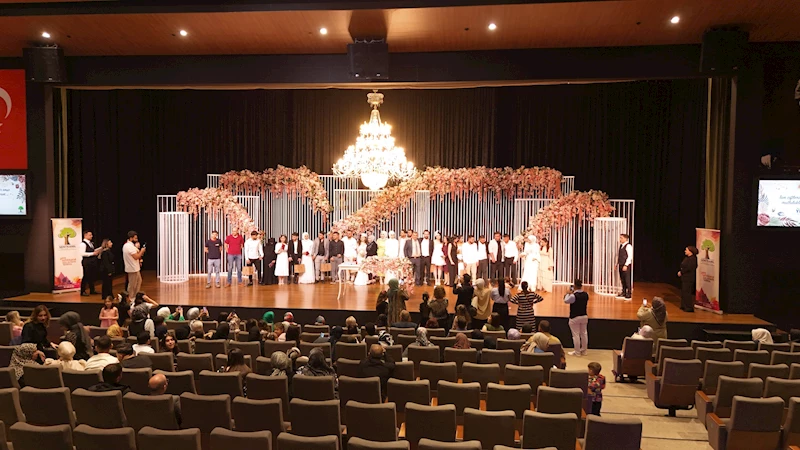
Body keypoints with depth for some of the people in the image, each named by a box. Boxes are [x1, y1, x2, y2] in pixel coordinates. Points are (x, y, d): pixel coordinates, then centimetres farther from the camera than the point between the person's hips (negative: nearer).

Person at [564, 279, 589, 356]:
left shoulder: (573, 296, -22)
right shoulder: (586, 294, -3)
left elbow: (566, 301, -9)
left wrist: (569, 293, 4)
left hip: (575, 318, -6)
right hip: (584, 316, 7)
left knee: (576, 335, 2)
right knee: (584, 333, 15)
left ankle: (577, 352, 8)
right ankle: (584, 351, 25)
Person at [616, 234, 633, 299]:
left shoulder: (628, 246, -11)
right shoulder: (621, 246, 14)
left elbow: (630, 256, -16)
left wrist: (626, 265, -19)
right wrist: (617, 264, 14)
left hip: (626, 266, -8)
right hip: (621, 265, 8)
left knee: (627, 280, -4)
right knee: (622, 280, 12)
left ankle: (628, 295, 2)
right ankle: (623, 293, 20)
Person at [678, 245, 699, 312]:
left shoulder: (692, 259, -16)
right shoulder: (687, 258, 13)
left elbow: (688, 268, -22)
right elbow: (683, 266, 15)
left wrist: (681, 272, -13)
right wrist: (680, 272, -1)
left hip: (689, 279, -10)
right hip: (684, 278, 10)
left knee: (687, 293, -5)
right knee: (684, 292, 14)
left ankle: (689, 308, 0)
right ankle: (684, 306, 23)